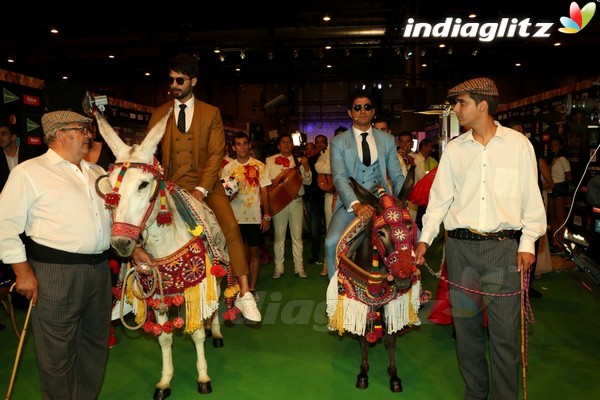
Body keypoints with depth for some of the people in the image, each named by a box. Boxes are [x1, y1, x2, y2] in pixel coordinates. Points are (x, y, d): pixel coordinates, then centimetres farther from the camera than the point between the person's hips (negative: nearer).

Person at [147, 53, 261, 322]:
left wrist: (201, 189, -15)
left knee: (231, 228, -19)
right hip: (173, 186, 2)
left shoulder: (211, 113, 7)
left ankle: (244, 294, -14)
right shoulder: (158, 115, 12)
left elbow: (216, 154, -2)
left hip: (206, 186, -2)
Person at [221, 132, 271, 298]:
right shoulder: (228, 168, 5)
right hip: (235, 217, 0)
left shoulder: (259, 166, 4)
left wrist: (266, 216, -1)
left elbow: (264, 192, 4)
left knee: (254, 252, 4)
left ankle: (252, 288, 13)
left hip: (255, 217, 0)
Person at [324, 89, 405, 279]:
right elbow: (339, 177, -8)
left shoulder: (387, 140, 14)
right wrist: (356, 205, -26)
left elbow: (397, 176, 11)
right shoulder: (338, 142, 5)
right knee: (332, 243, -25)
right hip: (351, 204, -2)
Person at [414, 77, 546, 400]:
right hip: (460, 246, 2)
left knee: (505, 332, 0)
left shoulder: (518, 144, 3)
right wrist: (424, 239, 0)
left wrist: (527, 243, -1)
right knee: (466, 325, 10)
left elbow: (531, 197, 4)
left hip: (503, 245, -2)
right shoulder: (454, 149, 8)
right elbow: (439, 198, 7)